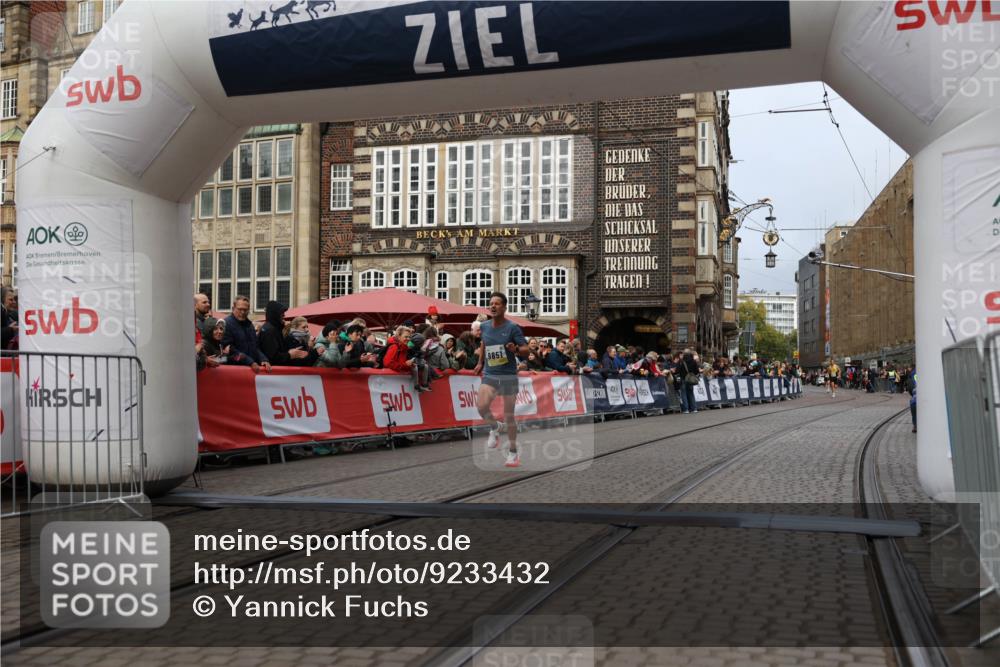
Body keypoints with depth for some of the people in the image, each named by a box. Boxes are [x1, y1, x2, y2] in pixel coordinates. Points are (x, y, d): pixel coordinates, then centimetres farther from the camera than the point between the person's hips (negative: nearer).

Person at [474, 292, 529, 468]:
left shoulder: (512, 328, -9)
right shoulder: (484, 326, 4)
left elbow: (526, 350, -9)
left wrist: (516, 349, -29)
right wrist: (480, 362, 21)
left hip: (508, 375, -3)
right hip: (489, 374, 3)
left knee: (509, 416, 3)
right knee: (482, 406, -22)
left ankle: (513, 452, 21)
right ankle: (495, 427, 11)